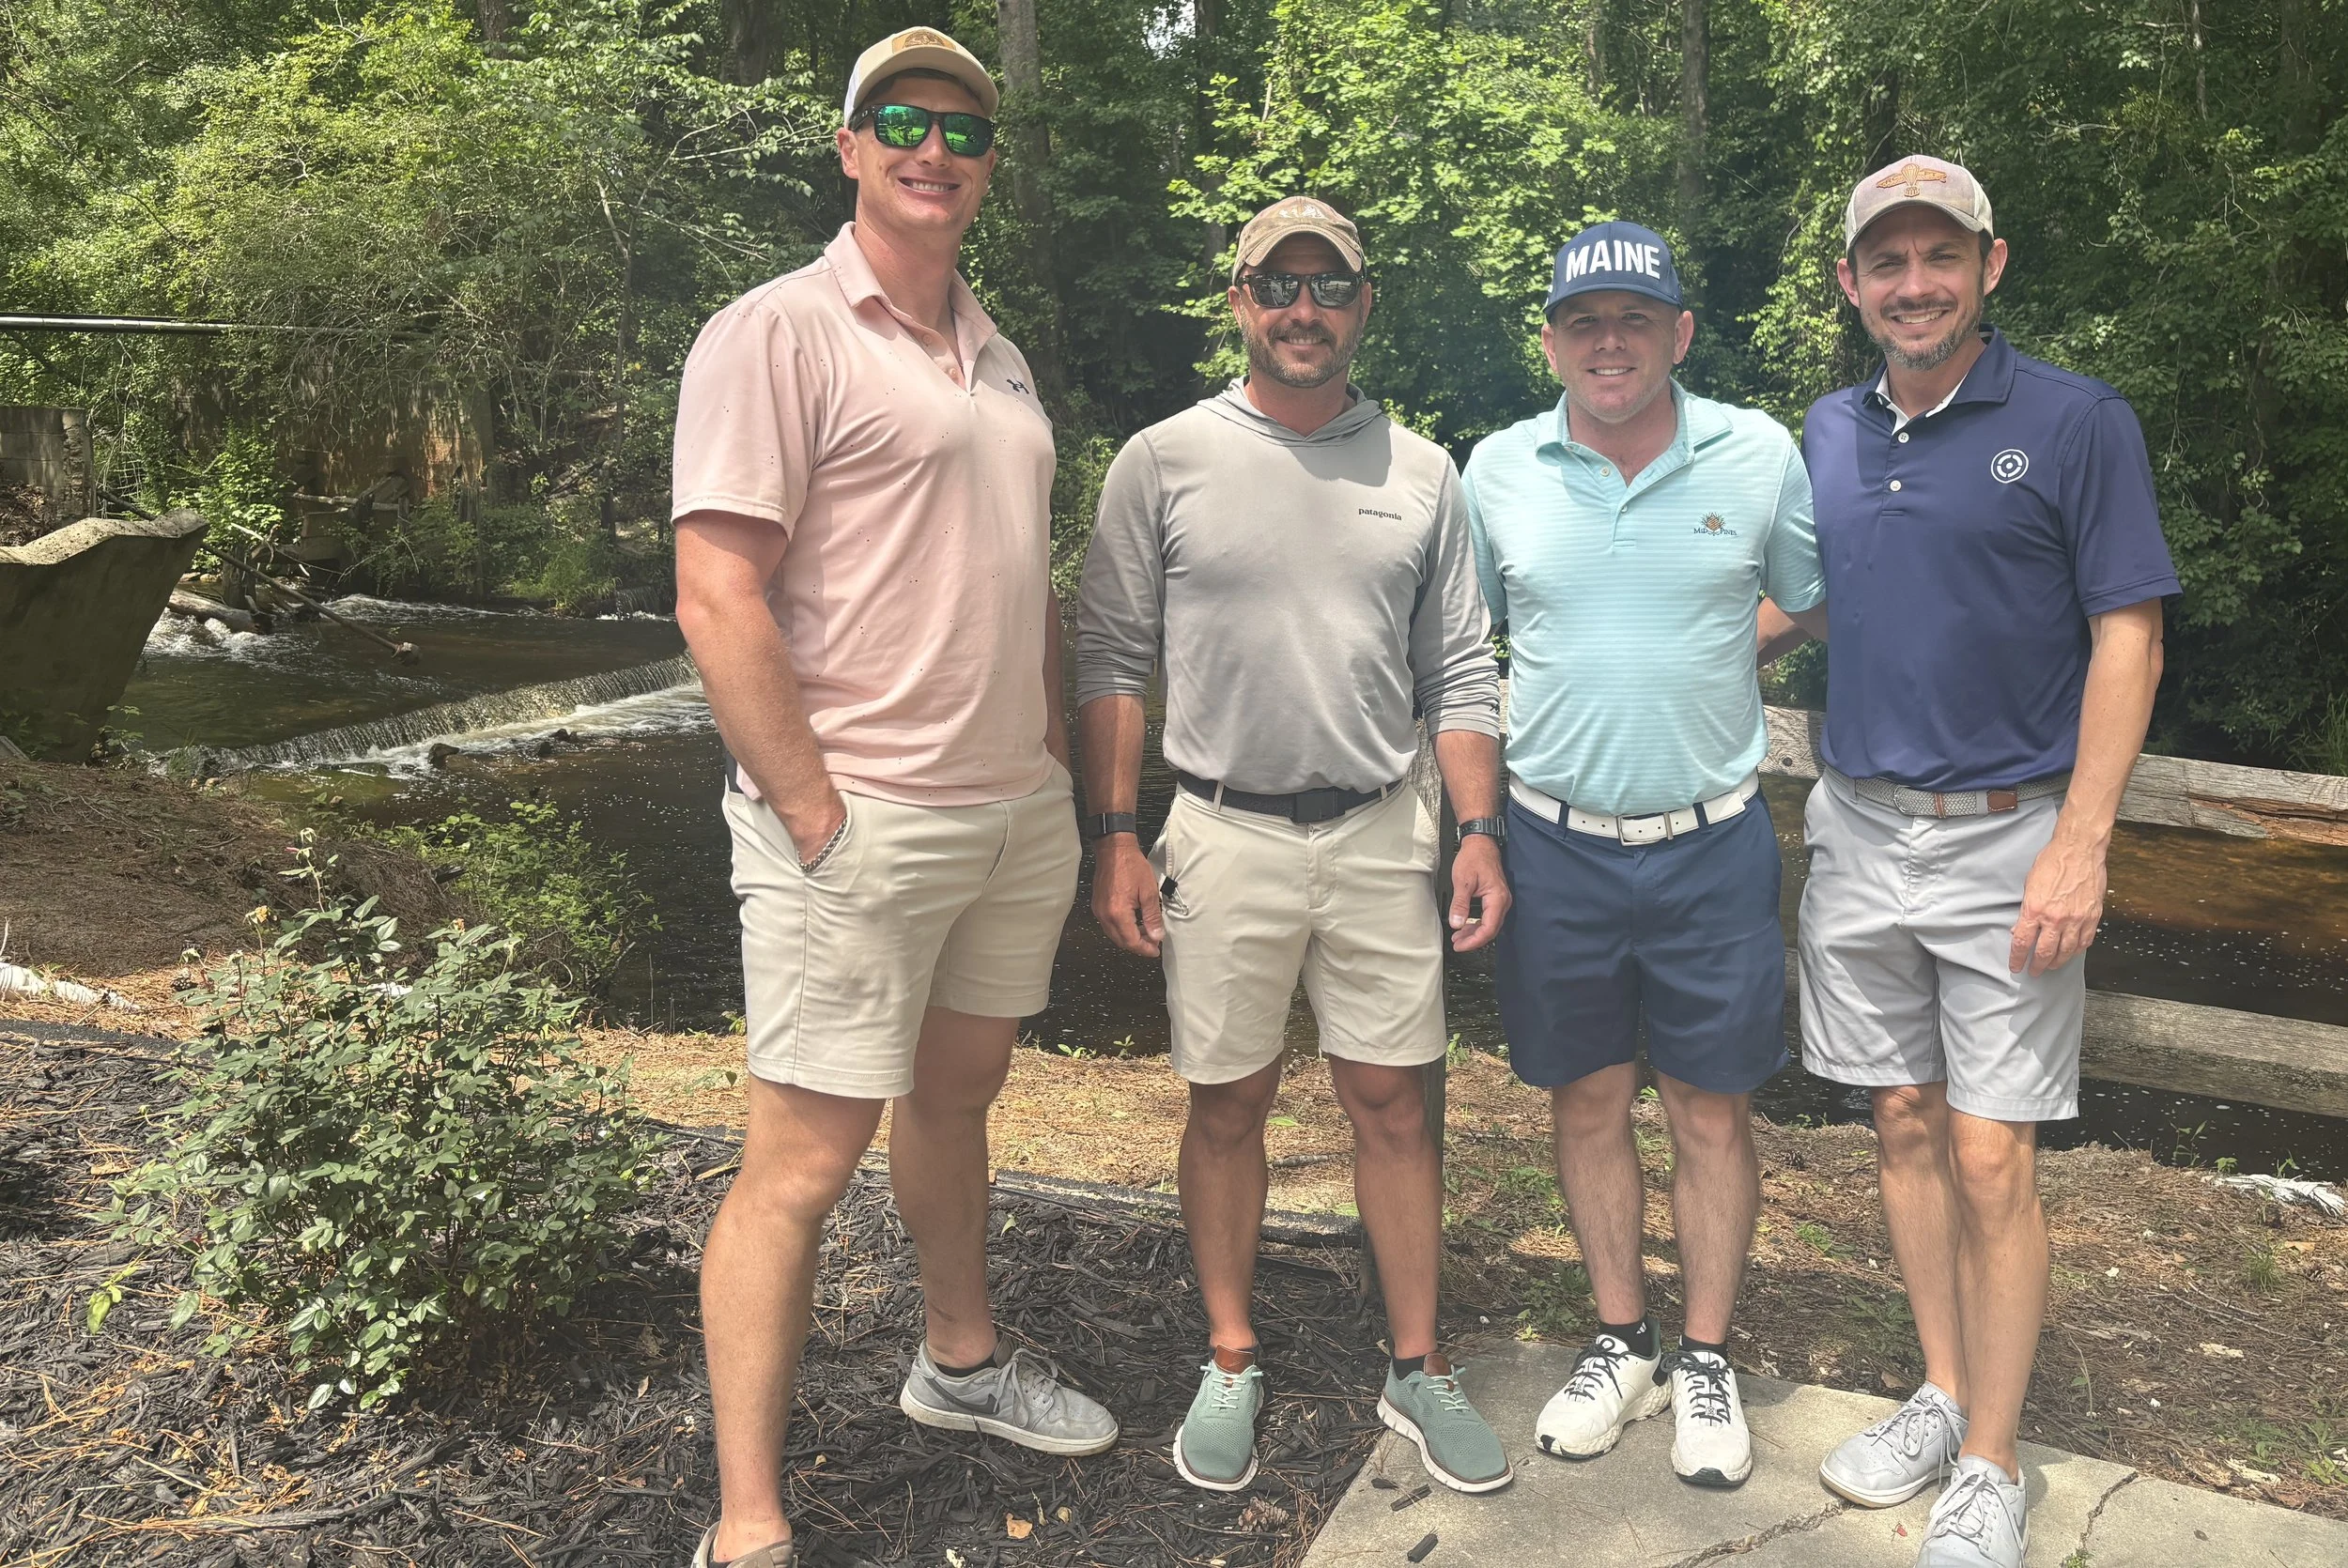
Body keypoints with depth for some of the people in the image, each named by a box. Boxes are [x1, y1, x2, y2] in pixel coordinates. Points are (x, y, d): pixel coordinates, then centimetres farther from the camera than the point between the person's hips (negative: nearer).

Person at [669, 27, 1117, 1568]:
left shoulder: (998, 356, 16)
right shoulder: (777, 332, -9)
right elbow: (718, 597, -15)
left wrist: (1056, 776, 14)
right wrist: (819, 820, -18)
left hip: (1018, 810, 8)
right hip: (859, 822, -7)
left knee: (957, 1092, 22)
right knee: (804, 1162, -2)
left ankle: (961, 1358, 42)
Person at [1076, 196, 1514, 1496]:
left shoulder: (1420, 473, 8)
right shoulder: (1164, 462, 0)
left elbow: (1459, 671, 9)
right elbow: (1112, 661, 1)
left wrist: (1480, 832, 1)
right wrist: (1114, 837, -6)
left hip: (1380, 833, 2)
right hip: (1224, 837, -1)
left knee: (1392, 1100, 7)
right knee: (1228, 1105, 8)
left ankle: (1416, 1368, 22)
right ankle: (1231, 1365, 25)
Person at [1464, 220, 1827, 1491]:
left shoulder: (1760, 455, -4)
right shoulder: (1496, 469, 0)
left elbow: (1823, 607, 11)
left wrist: (1704, 655, 6)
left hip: (1712, 846, -1)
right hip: (1554, 844, 1)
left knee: (1712, 1111, 9)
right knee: (1588, 1101, 13)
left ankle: (1706, 1360, 28)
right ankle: (1620, 1344, 32)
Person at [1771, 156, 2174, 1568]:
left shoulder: (2077, 422, -6)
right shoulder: (1828, 433, 8)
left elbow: (2128, 639, -8)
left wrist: (2081, 848, -15)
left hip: (2006, 841, -4)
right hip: (1858, 828, 5)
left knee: (1992, 1160, -1)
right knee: (1907, 1128, 13)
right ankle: (1945, 1396, 31)